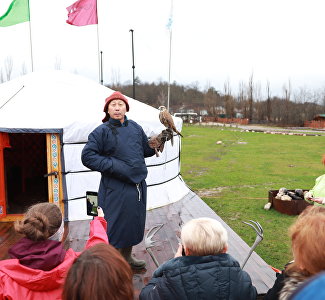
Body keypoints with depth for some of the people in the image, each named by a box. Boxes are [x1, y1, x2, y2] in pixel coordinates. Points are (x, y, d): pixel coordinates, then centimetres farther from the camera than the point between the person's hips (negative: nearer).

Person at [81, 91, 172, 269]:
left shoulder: (135, 127, 9)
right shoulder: (102, 131, -8)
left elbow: (145, 150, 18)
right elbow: (87, 156, -10)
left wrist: (159, 139, 2)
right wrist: (112, 166, -16)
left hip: (138, 184, 6)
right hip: (116, 187, -6)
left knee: (134, 222, 18)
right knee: (115, 224, 1)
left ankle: (127, 256, 38)